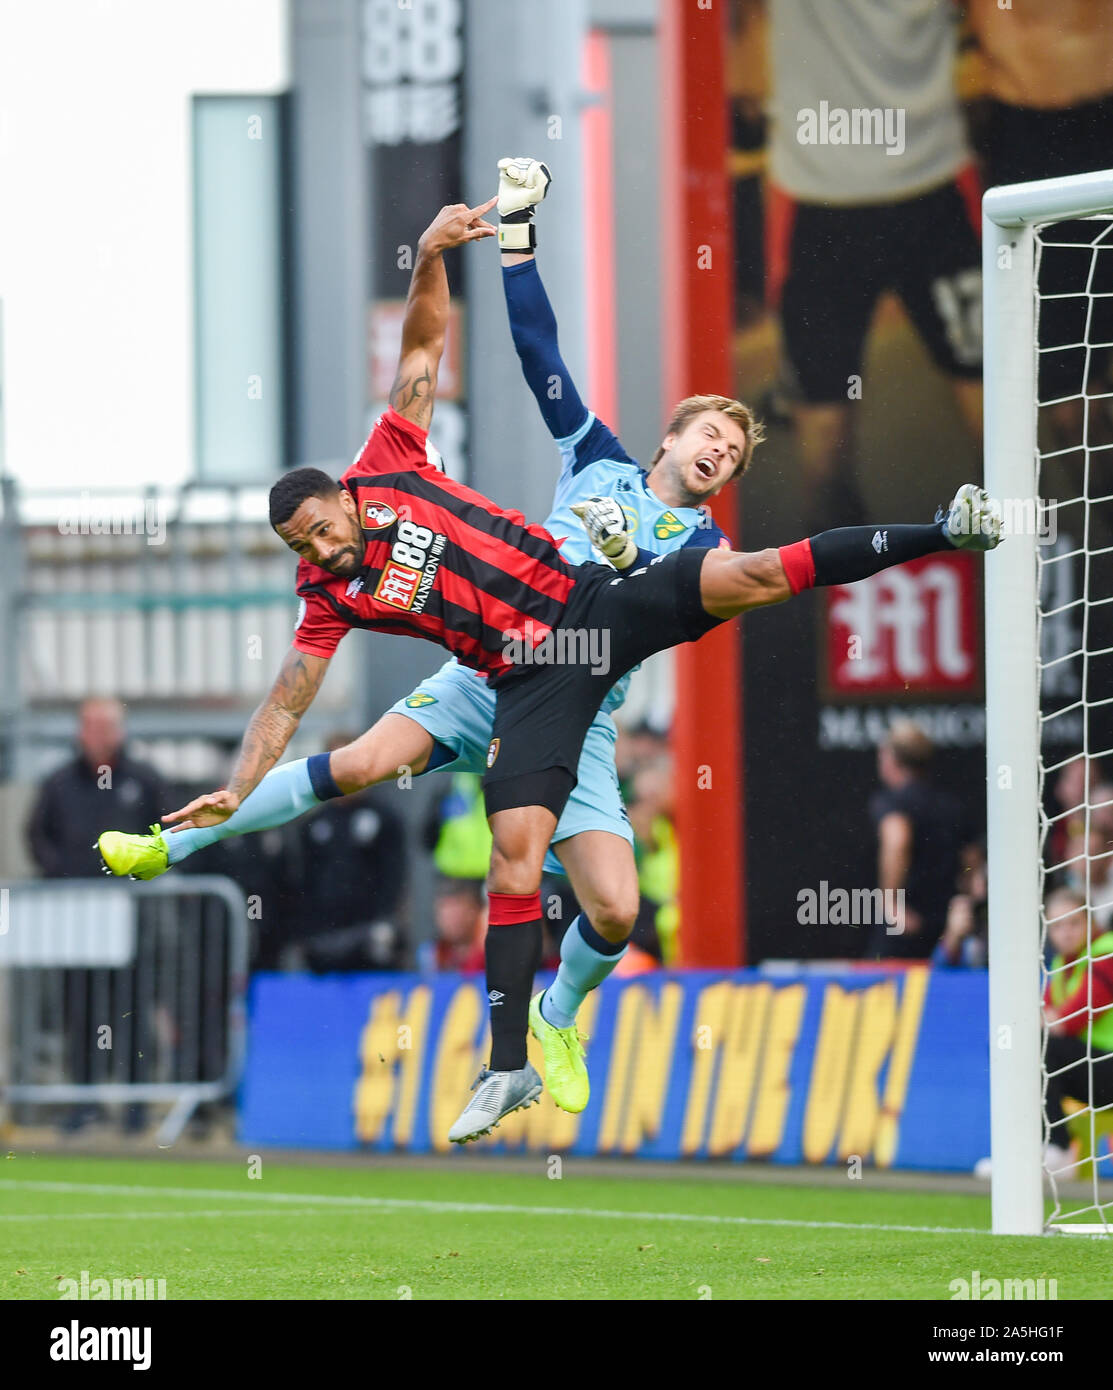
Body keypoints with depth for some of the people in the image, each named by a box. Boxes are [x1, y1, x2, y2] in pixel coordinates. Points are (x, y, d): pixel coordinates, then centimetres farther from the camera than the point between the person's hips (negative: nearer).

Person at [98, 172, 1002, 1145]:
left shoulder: (388, 469, 3)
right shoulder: (330, 601, 5)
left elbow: (423, 349, 4)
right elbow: (284, 706, 7)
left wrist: (433, 258, -9)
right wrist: (235, 792, -5)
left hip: (589, 596, 0)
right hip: (532, 677, 0)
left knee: (749, 576, -17)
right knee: (516, 854, -11)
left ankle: (941, 533, -10)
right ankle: (510, 1068, -5)